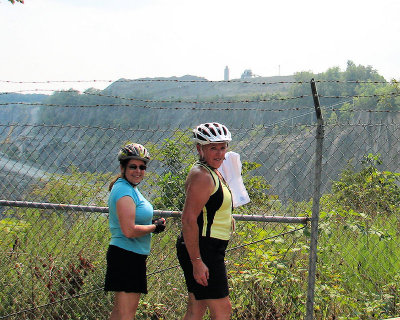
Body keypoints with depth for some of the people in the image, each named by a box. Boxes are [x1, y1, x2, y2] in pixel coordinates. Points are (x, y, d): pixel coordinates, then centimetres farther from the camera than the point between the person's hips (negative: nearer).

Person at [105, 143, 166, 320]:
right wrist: (155, 227, -11)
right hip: (126, 256, -11)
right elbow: (129, 231, -25)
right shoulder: (124, 191, -17)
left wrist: (154, 223, 9)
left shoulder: (131, 188, 14)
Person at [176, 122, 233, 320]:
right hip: (202, 251, -10)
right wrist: (197, 262, -26)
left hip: (209, 250, 10)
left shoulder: (213, 173, 15)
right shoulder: (202, 176, -17)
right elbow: (188, 220, -23)